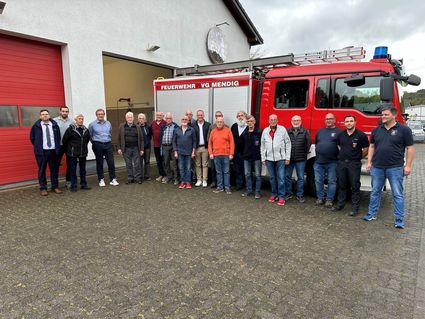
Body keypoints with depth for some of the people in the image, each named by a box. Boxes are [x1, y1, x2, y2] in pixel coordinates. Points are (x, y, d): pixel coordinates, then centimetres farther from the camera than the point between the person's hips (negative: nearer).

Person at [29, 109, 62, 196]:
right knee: (42, 170, 3)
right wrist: (38, 146, 8)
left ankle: (55, 187, 17)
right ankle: (43, 188, 11)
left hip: (53, 151, 2)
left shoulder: (55, 125, 6)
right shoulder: (36, 126, 0)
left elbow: (58, 137, 14)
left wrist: (57, 148, 9)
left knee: (54, 169, 7)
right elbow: (32, 138, 10)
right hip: (42, 152, -2)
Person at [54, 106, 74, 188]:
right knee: (57, 164, 5)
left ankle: (68, 181, 20)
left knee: (69, 164, 8)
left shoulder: (71, 121, 3)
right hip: (59, 146, -1)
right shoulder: (54, 121, 0)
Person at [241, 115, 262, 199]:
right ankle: (249, 190, 22)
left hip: (257, 157, -5)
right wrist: (243, 154, 11)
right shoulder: (244, 133, 10)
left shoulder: (259, 132, -6)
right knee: (247, 174, 11)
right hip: (246, 157, 5)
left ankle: (258, 192, 10)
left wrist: (262, 154, -11)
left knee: (257, 175, 2)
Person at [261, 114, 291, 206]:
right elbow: (263, 146, 11)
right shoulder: (265, 131, 7)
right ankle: (274, 194, 25)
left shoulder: (282, 129, -1)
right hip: (269, 159, 3)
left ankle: (281, 196, 6)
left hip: (280, 158, -3)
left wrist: (287, 158, -3)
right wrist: (263, 158, 7)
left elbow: (288, 143, 0)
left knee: (281, 178, -2)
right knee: (272, 178, 12)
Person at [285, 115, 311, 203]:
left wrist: (305, 153, -3)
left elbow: (308, 143, -1)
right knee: (287, 176, 7)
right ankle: (288, 193, 20)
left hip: (301, 159, -1)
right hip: (289, 158, 1)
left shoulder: (305, 131, 2)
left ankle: (300, 195, 16)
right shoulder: (287, 131, 4)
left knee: (300, 178, 6)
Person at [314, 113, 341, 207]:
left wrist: (339, 157, -9)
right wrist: (317, 154, 13)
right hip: (319, 162, 4)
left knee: (332, 182, 4)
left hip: (332, 162, -4)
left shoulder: (339, 131, 0)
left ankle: (329, 200, 14)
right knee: (318, 181, 8)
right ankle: (320, 198, 21)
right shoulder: (320, 131, 15)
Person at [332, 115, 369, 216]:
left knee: (355, 186, 1)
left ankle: (355, 207, 9)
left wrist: (358, 157, 9)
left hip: (354, 163, -4)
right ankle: (340, 204, 23)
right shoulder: (340, 135, 7)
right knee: (342, 185, 12)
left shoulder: (361, 135, -6)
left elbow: (366, 149, 1)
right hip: (341, 162, 4)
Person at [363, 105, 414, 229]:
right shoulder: (377, 130, 7)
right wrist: (369, 162, 8)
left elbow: (410, 148, -3)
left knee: (397, 194, 4)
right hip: (377, 167, 4)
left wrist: (408, 165, -7)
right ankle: (371, 214, 25)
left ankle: (399, 220, 13)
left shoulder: (404, 130, -4)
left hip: (395, 168, -3)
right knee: (375, 192, 13)